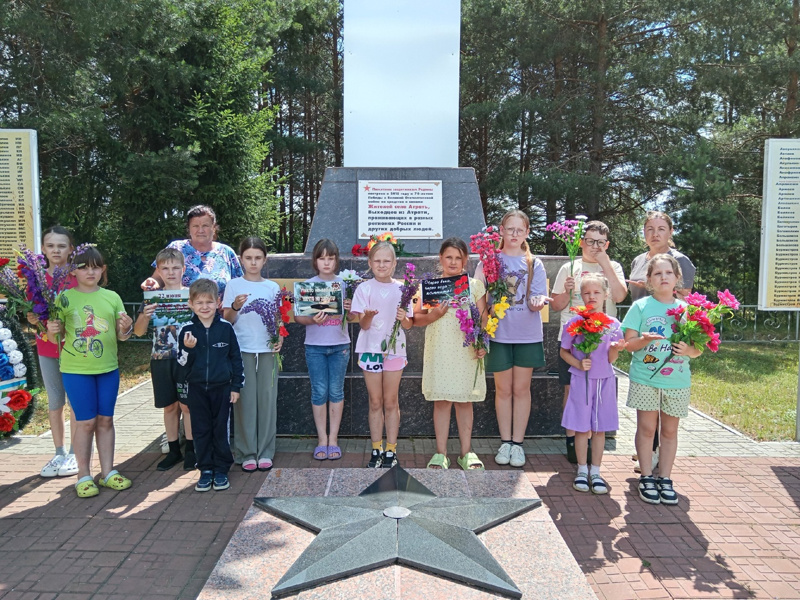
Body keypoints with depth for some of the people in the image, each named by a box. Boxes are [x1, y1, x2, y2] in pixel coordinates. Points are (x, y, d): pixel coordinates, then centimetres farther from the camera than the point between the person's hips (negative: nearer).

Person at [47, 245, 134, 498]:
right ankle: (84, 476, 14)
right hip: (76, 370, -2)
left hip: (108, 368, 3)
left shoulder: (112, 297, 3)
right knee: (86, 422, 2)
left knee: (105, 420, 10)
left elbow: (121, 336, 6)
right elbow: (55, 335, 0)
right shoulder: (65, 298, -3)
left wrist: (126, 328, -15)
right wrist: (52, 331, -22)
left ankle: (108, 472, 20)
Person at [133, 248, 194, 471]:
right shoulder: (152, 297, 6)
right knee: (169, 406, 11)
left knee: (187, 404, 2)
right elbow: (138, 331, 3)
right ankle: (174, 450, 24)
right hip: (161, 359, 2)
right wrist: (146, 316, -17)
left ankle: (191, 450, 16)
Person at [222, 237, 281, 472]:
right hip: (242, 350, -1)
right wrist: (235, 307, -19)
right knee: (245, 400, 1)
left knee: (267, 399, 3)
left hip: (267, 350, 1)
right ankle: (246, 453, 11)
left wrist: (280, 338, -8)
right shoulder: (234, 285, 4)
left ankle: (265, 452, 13)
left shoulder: (272, 287, 9)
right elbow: (226, 320, 1)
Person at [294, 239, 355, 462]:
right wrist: (313, 320, -22)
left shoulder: (344, 284, 3)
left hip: (340, 345, 1)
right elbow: (298, 316, -3)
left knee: (336, 391, 5)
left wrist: (350, 309, -15)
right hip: (315, 346, -1)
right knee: (319, 392, 3)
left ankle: (333, 439, 16)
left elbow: (352, 318, 7)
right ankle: (322, 439, 15)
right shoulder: (308, 285, -1)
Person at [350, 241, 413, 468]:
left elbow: (409, 325, 3)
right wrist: (369, 316, -26)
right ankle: (376, 450, 17)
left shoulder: (401, 288, 3)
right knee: (375, 402, 8)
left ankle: (391, 450, 16)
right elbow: (363, 324, -5)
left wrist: (403, 319, -19)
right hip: (371, 349, 0)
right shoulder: (364, 288, 0)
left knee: (391, 402, 7)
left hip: (395, 349, 0)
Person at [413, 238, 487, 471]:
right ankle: (441, 453, 15)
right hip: (439, 352, 0)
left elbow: (483, 318, 5)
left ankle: (466, 452, 21)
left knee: (464, 401, 8)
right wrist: (433, 316, -13)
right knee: (441, 401, 4)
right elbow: (416, 318, 5)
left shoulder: (475, 285, 6)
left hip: (466, 352, 0)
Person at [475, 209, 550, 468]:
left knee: (521, 389, 7)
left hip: (527, 334, 1)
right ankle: (505, 442, 20)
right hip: (499, 333, 0)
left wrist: (539, 301, -22)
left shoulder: (534, 264, 5)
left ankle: (518, 443, 18)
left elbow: (536, 300, 1)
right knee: (503, 389, 8)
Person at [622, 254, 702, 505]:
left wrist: (689, 350, -15)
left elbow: (697, 350, 7)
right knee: (647, 428, 3)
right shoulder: (641, 306, -1)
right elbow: (629, 343, -3)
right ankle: (647, 478, 16)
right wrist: (644, 340, -23)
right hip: (645, 378, -2)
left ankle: (665, 479, 23)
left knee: (670, 430, 11)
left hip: (677, 381, 2)